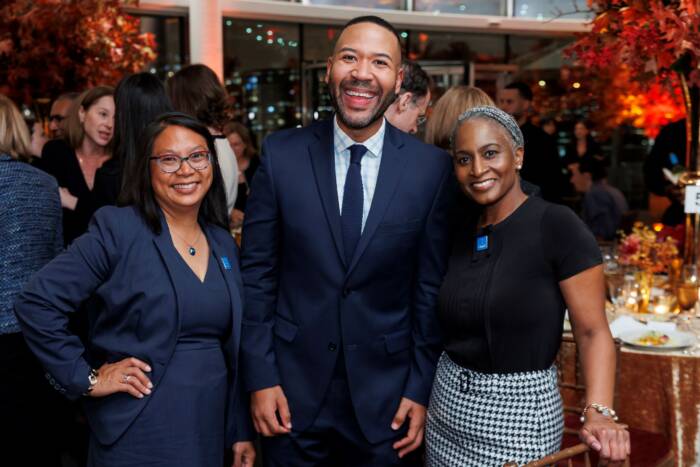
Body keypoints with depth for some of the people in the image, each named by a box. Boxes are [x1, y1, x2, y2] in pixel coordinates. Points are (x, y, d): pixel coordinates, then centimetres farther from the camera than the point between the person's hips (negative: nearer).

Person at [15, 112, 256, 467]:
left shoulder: (223, 243, 7)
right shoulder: (116, 229, -10)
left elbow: (232, 346, 11)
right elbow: (35, 304, -13)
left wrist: (241, 432, 11)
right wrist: (85, 377, -13)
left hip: (210, 428, 6)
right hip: (137, 431, -5)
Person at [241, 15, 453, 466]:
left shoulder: (432, 167, -6)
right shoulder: (282, 153, -5)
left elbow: (432, 288, -1)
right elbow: (257, 272, -1)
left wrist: (421, 389, -1)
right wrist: (260, 377, -4)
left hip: (387, 397, 0)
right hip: (293, 390, 0)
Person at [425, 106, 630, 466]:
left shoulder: (557, 226, -14)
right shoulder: (462, 232, 4)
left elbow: (592, 332, -16)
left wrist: (598, 413, -30)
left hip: (518, 412, -6)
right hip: (446, 405, 6)